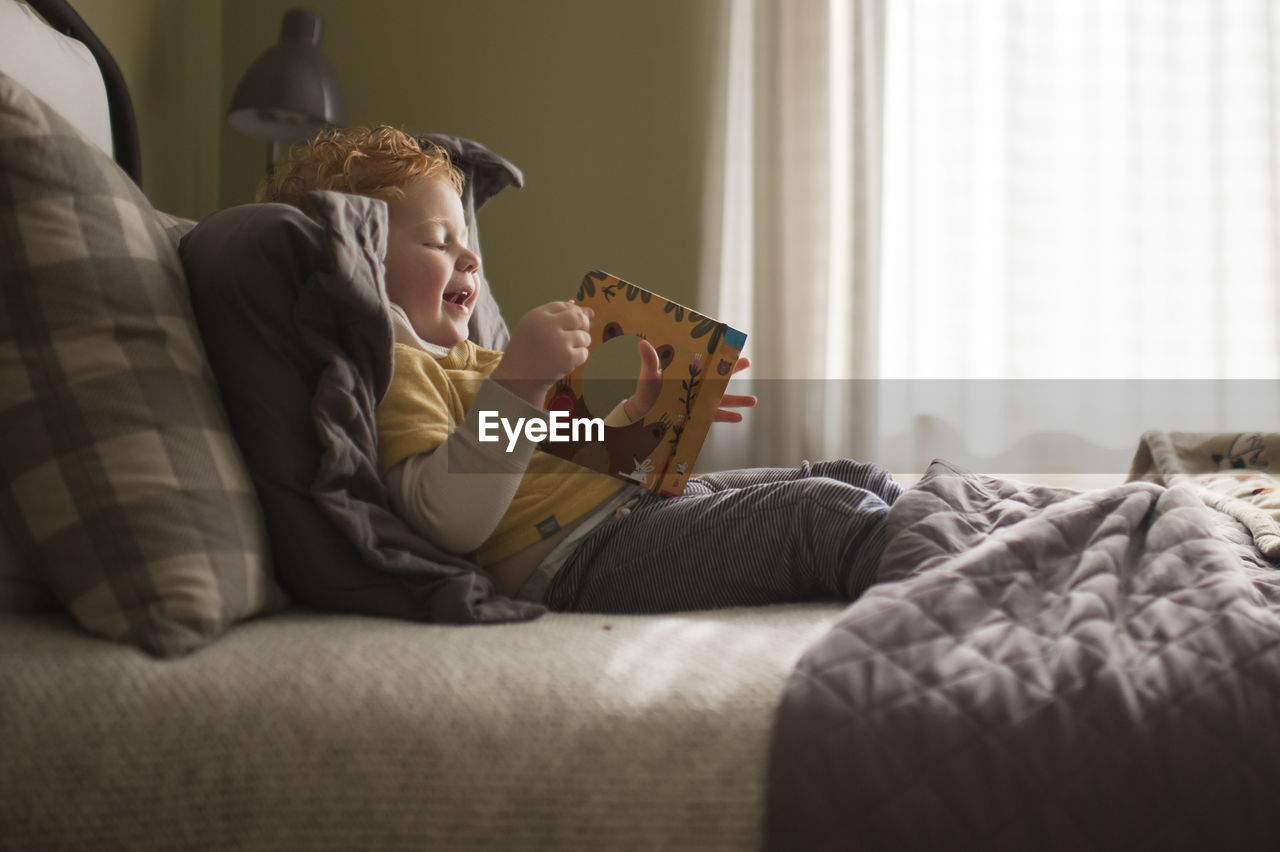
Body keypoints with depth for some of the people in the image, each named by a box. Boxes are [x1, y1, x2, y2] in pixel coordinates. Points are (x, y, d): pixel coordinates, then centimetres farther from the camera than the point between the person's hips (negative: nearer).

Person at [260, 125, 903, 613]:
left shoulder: (464, 360, 27)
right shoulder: (388, 371, -8)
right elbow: (450, 520, -24)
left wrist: (643, 414, 18)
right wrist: (519, 380, -30)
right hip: (582, 551, -11)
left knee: (853, 479, 8)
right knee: (824, 514, -22)